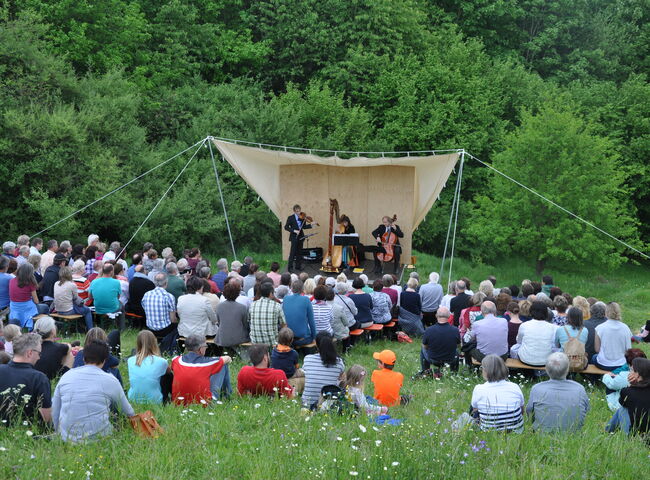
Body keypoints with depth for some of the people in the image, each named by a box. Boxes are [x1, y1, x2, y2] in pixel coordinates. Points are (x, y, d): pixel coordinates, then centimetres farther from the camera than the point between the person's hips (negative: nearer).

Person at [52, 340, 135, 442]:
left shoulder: (66, 376, 9)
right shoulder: (110, 380, 1)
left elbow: (54, 412, 13)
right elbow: (127, 411, 16)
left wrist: (61, 433, 28)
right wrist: (133, 415, 39)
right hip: (97, 437, -4)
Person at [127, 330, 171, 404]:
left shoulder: (130, 361, -7)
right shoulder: (160, 362, -15)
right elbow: (169, 370, 10)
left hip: (133, 401, 4)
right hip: (154, 402, -4)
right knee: (168, 376, 21)